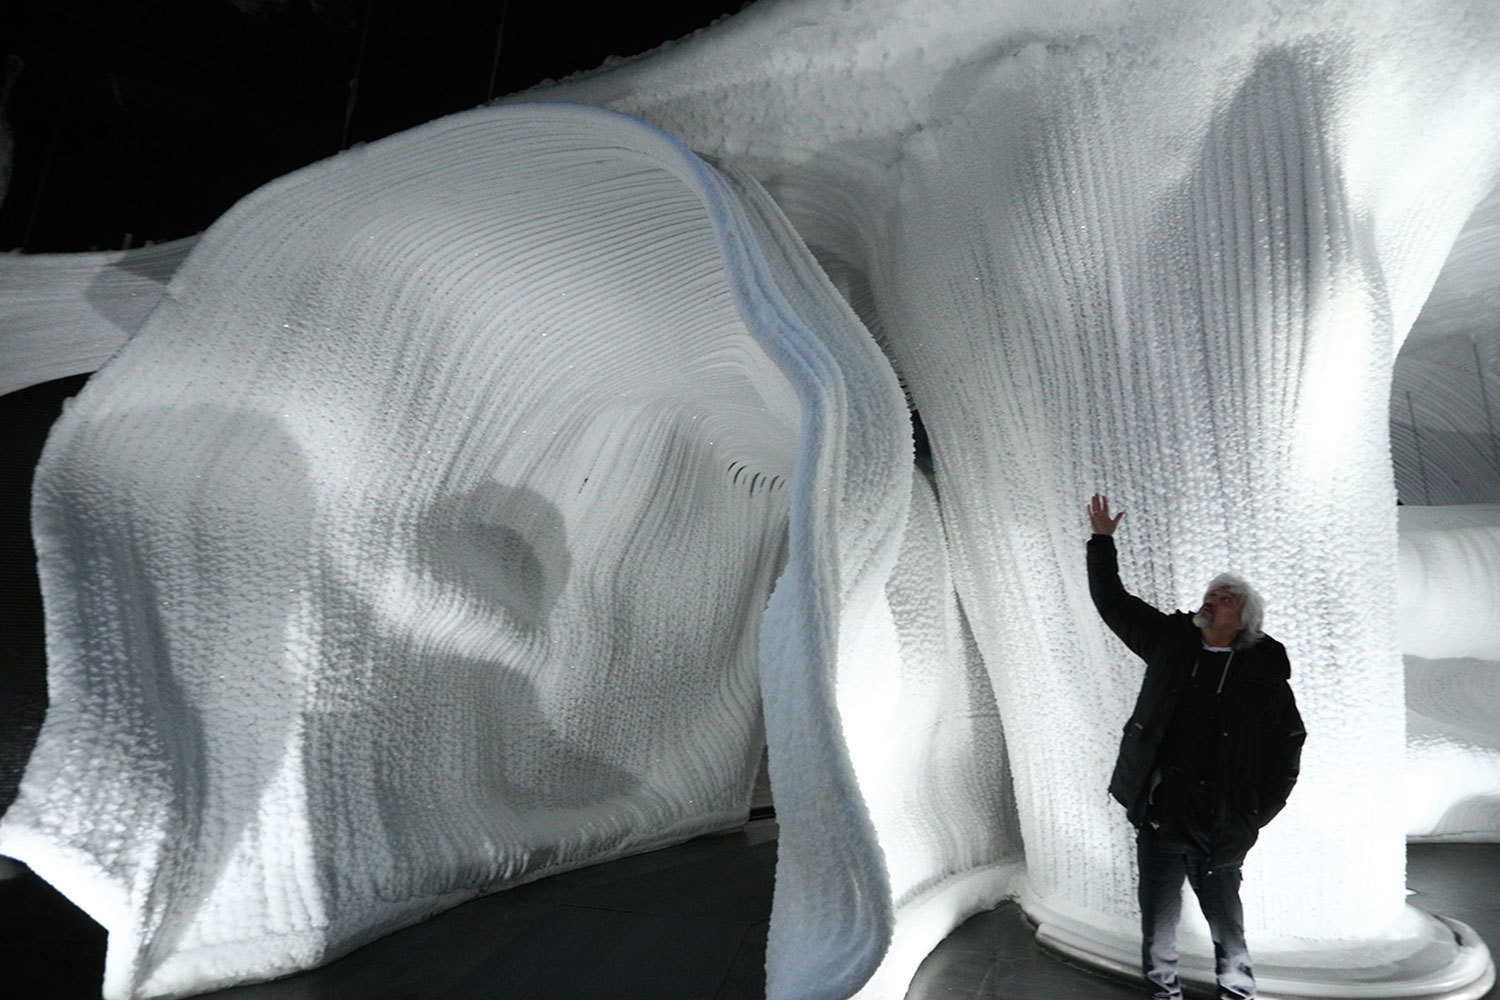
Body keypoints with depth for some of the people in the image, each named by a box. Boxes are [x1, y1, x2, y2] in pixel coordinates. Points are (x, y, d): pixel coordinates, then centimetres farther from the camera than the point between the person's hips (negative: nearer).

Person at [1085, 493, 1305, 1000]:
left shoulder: (1263, 675, -4)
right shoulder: (1171, 640, 3)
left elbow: (1286, 747, 4)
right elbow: (1112, 602, 9)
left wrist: (1256, 814, 1)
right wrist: (1102, 541, 5)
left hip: (1218, 820, -2)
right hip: (1158, 810, 2)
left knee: (1225, 917, 14)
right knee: (1158, 915, 12)